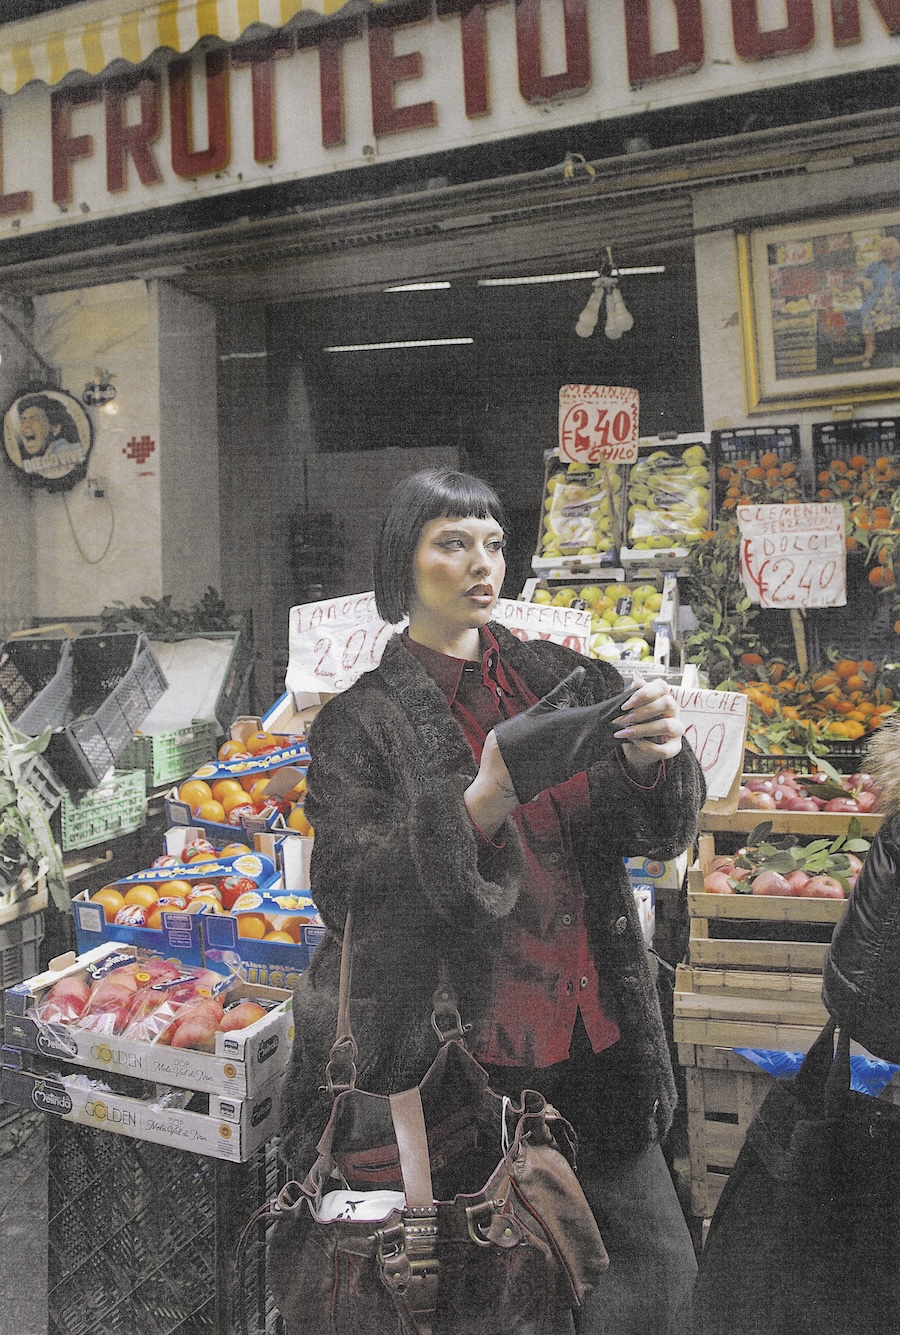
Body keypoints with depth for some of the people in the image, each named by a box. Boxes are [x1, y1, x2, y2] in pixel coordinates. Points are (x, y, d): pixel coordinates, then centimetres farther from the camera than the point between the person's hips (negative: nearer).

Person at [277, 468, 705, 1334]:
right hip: (459, 1056, -4)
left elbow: (659, 835, 4)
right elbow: (347, 891, -15)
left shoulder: (565, 680, 6)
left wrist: (653, 760, -19)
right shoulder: (362, 715, -6)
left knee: (659, 1266, 10)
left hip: (592, 1039, 4)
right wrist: (488, 799, -28)